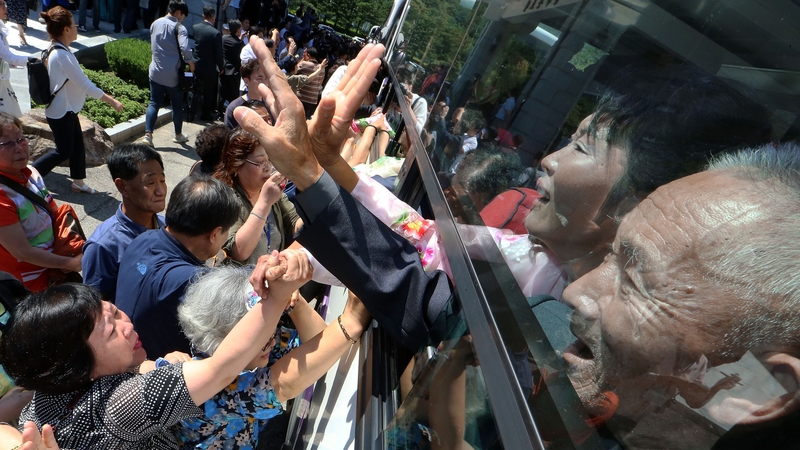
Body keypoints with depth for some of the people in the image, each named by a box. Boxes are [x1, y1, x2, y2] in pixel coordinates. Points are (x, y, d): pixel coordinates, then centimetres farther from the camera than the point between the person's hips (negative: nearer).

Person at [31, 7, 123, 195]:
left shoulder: (57, 50, 6)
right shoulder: (62, 55, -24)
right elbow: (84, 84, -25)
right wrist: (112, 101, -21)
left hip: (67, 109, 10)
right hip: (61, 112, -10)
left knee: (78, 145, 14)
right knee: (64, 151, 1)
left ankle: (78, 182, 25)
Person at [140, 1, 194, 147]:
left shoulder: (155, 24, 10)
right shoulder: (178, 27, -10)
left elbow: (152, 45, 21)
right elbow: (184, 49, -23)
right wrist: (191, 63, -7)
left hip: (156, 71, 5)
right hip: (173, 74, -5)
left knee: (154, 103, 6)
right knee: (177, 105, 10)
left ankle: (148, 134, -5)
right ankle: (178, 135, 21)